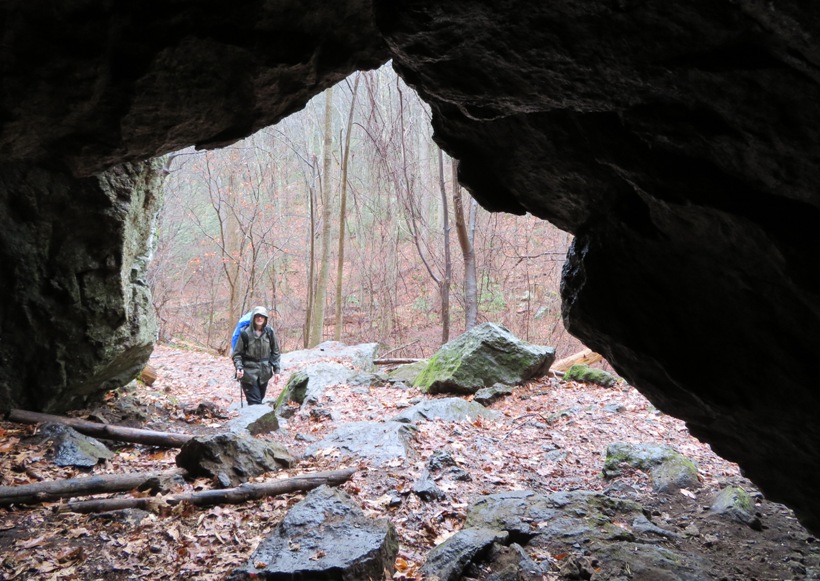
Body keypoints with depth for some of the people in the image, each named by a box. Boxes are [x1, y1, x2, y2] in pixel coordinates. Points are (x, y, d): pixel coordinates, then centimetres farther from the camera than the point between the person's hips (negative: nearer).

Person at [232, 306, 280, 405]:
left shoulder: (269, 332, -1)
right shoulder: (245, 333, -10)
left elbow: (275, 352, 9)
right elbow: (237, 353, -3)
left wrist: (276, 369, 3)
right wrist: (239, 367, -18)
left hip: (264, 373, 4)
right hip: (249, 373, -4)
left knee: (260, 399, 12)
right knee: (254, 402, -10)